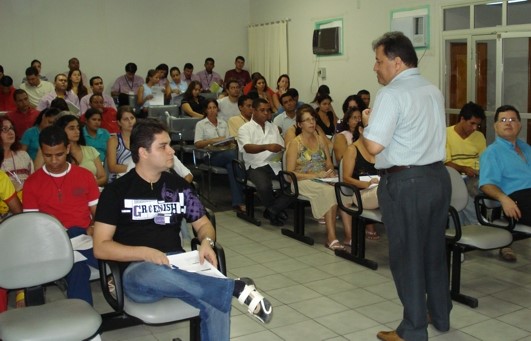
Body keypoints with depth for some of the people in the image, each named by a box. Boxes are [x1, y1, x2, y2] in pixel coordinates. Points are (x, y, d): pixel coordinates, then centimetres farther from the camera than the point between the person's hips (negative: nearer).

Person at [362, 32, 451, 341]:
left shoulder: (392, 94, -15)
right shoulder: (434, 90, 11)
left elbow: (374, 145, -21)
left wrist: (369, 121, -2)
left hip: (405, 183, -8)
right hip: (439, 176, 8)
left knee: (407, 255, 3)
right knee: (435, 250, 19)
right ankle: (440, 315, 34)